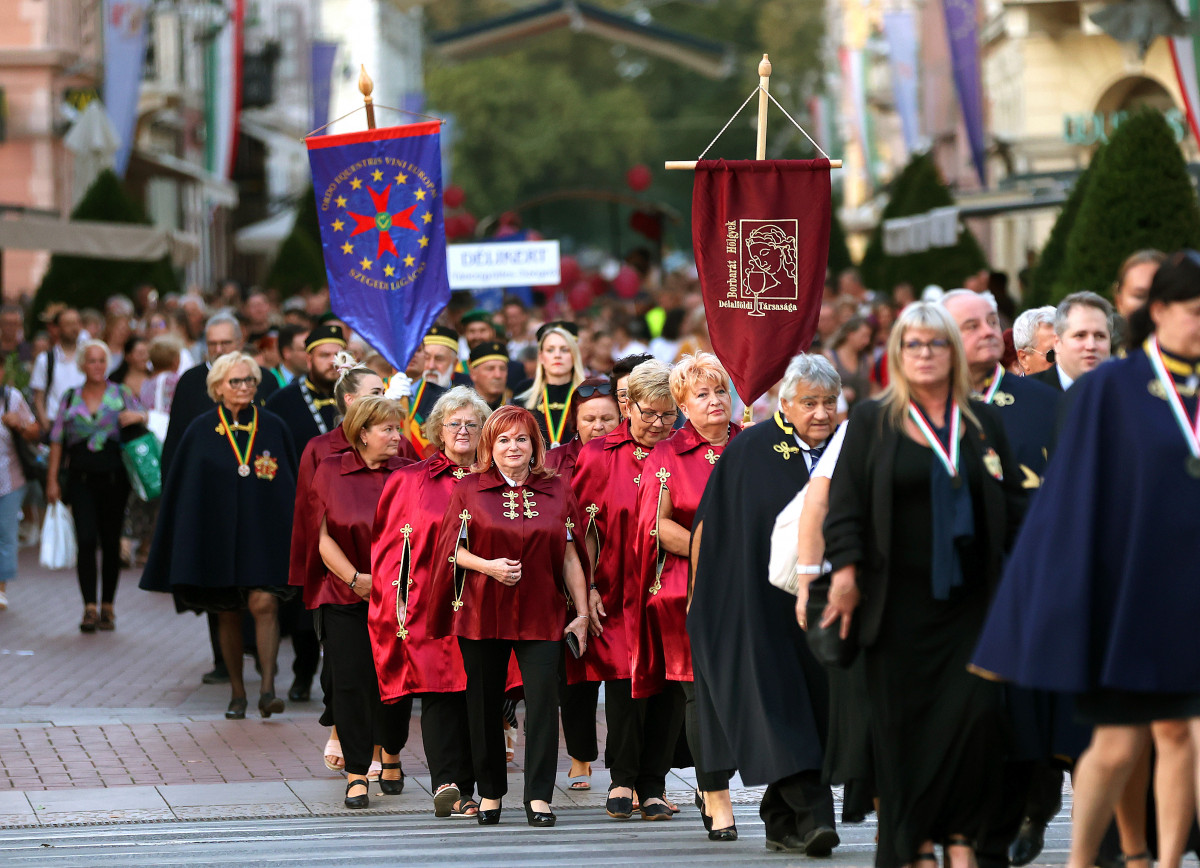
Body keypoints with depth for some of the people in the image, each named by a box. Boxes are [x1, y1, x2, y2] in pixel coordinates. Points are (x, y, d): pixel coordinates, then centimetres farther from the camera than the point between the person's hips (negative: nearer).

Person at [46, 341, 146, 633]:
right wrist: (52, 480, 3)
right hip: (82, 480, 0)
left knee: (111, 543, 4)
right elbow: (57, 441, 10)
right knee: (86, 541, -12)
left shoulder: (121, 394, 7)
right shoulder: (70, 398, 9)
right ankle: (89, 608, -11)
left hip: (114, 479, 0)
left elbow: (143, 420, 8)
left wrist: (137, 417, -16)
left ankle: (107, 607, 15)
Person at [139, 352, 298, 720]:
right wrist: (186, 543, 1)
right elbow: (183, 488, 5)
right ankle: (237, 693, 19)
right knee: (227, 615, 8)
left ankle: (268, 689, -19)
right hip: (217, 533, 1)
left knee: (264, 603, -18)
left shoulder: (273, 427, 4)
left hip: (263, 533, -1)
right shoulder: (201, 430, 3)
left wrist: (293, 532, 3)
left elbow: (290, 483, 8)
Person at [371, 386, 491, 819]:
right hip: (430, 605, -1)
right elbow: (389, 546, 6)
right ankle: (446, 785, -15)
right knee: (439, 693, -9)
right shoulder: (410, 481, 9)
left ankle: (465, 788, 4)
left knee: (476, 693, -1)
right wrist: (399, 603, -4)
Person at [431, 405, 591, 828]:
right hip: (482, 614, 0)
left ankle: (539, 796, -6)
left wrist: (582, 613, 4)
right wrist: (488, 566, -15)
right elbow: (454, 551, 3)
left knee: (543, 699, -10)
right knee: (485, 704, 5)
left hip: (541, 614, 0)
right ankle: (490, 792, 19)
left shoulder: (557, 492, 8)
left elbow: (570, 558, 8)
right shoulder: (468, 491, 5)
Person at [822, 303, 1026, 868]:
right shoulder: (872, 422, 6)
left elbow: (1012, 504, 12)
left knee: (975, 711, -11)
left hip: (969, 600, 1)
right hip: (899, 603, -1)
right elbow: (845, 502, 1)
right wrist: (846, 570, -10)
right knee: (902, 721, -1)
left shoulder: (982, 422, 11)